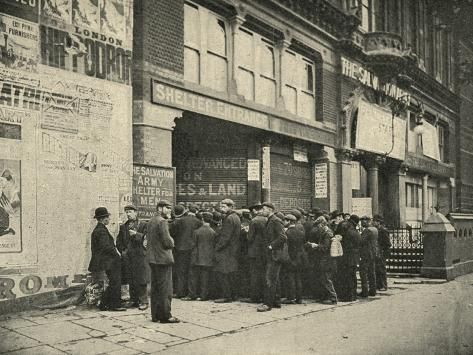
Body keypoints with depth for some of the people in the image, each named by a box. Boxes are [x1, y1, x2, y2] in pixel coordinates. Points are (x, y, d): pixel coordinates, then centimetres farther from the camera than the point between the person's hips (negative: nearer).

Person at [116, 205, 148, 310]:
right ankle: (133, 300, 18)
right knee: (131, 280, 9)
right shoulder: (123, 227, 16)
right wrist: (122, 250, 3)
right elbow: (119, 241, 19)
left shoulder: (143, 225, 2)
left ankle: (143, 301, 1)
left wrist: (136, 234, -19)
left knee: (140, 280, -5)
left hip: (139, 256, -5)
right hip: (127, 257, 5)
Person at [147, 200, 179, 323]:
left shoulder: (151, 221, 13)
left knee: (155, 288, 14)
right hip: (163, 259, -9)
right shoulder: (162, 222, -16)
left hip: (152, 259, 9)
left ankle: (155, 315, 21)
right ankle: (165, 316, 2)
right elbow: (168, 242, -20)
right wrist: (172, 241, 1)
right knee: (166, 289, -2)